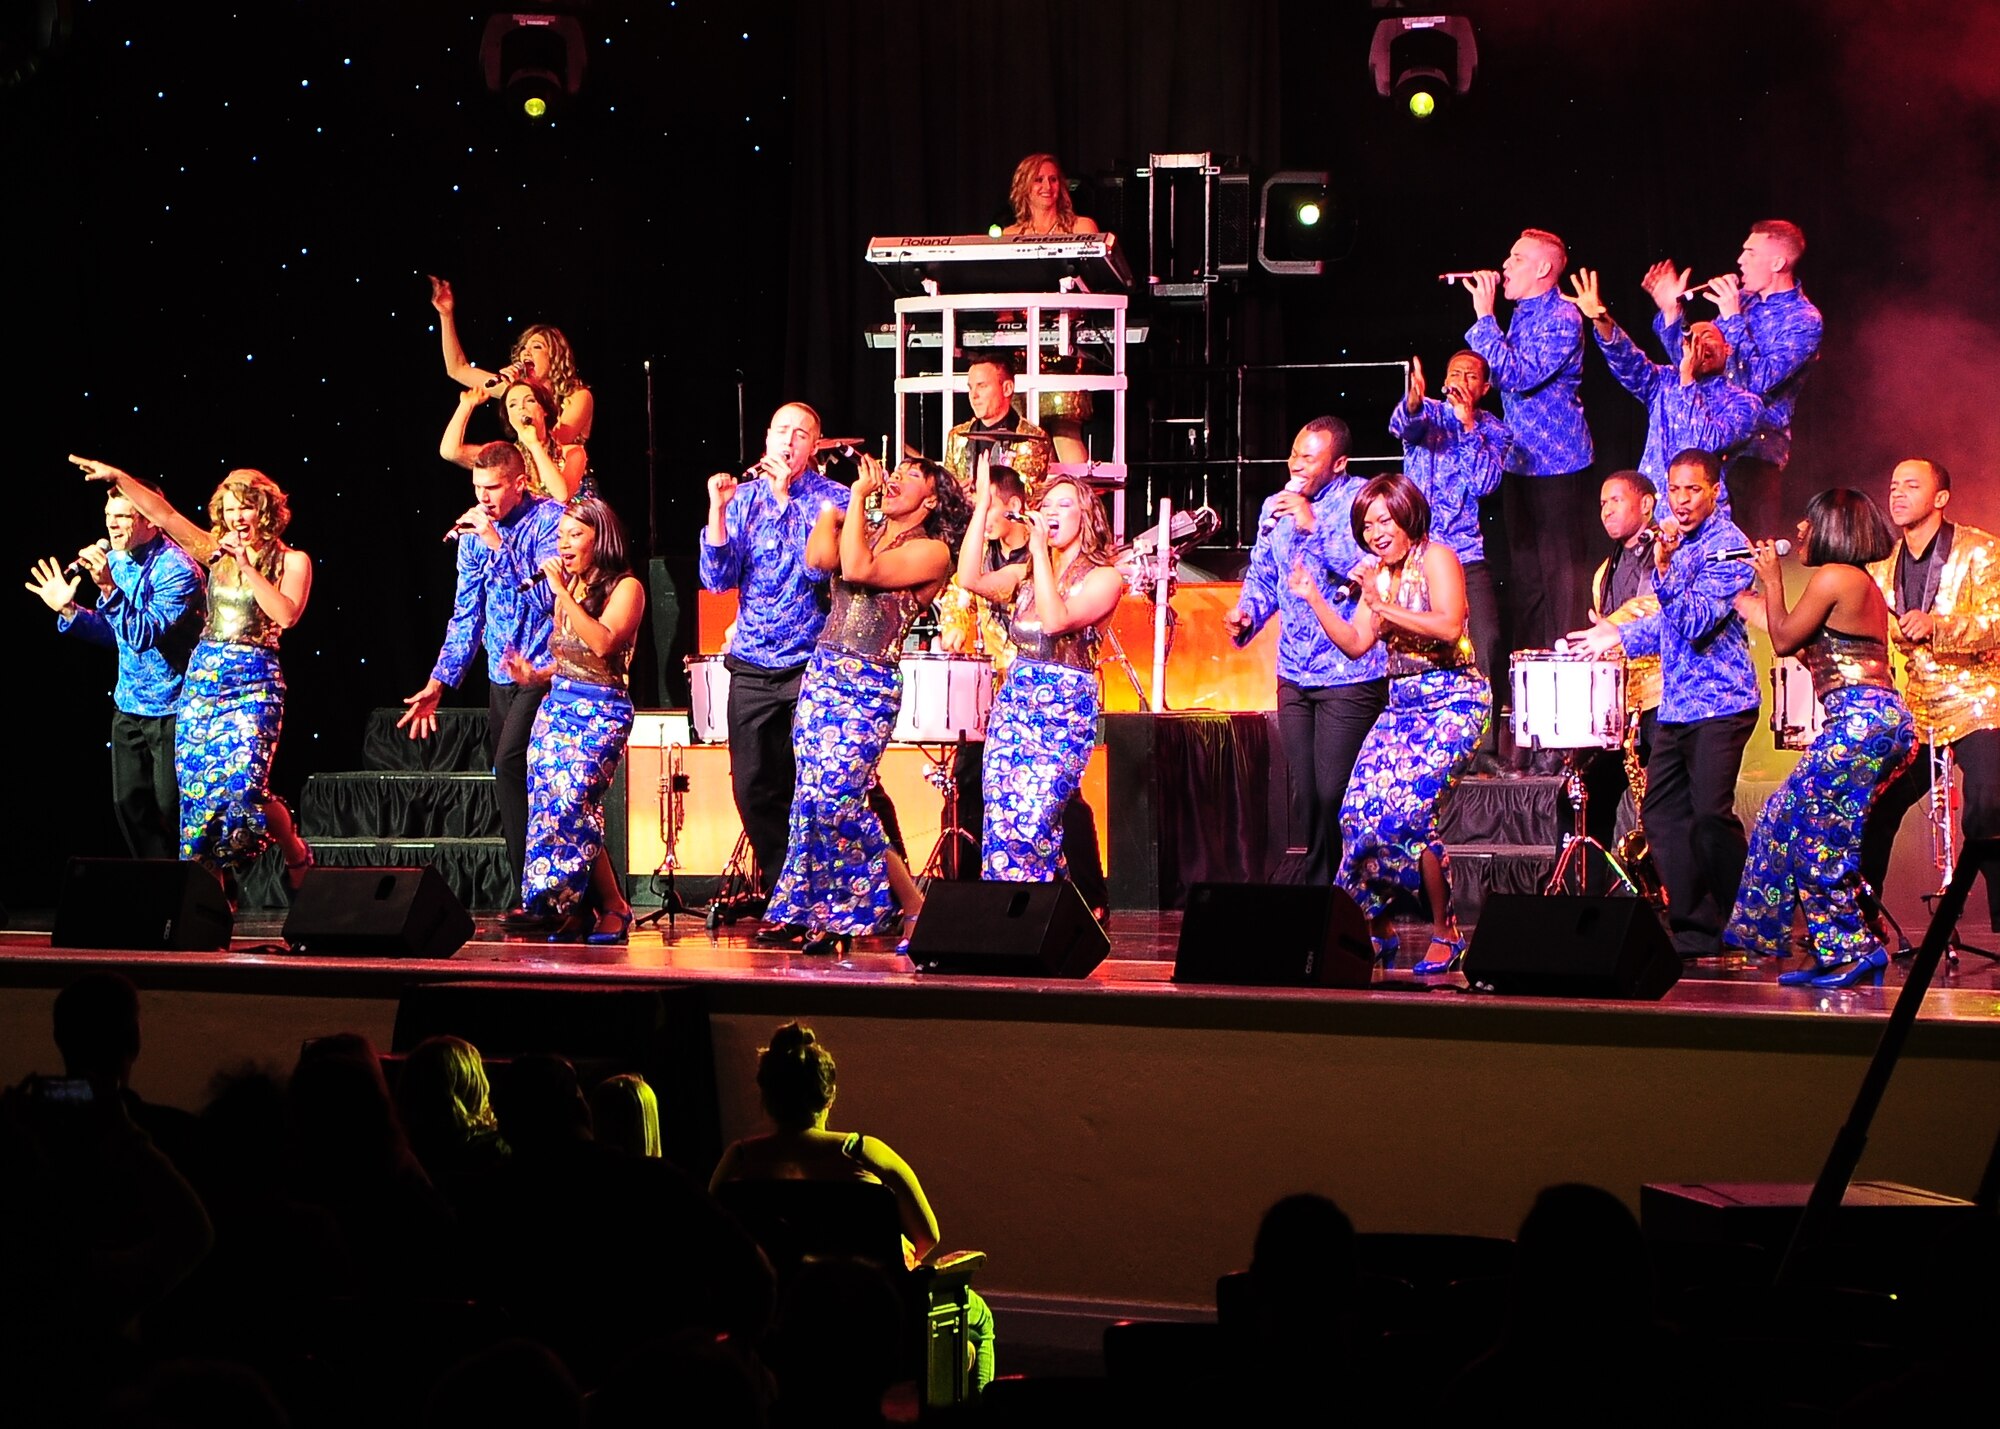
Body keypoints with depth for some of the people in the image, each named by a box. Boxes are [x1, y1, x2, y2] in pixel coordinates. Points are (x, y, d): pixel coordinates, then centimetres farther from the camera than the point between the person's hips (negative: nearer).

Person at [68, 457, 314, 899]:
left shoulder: (292, 561, -1)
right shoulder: (217, 552, 10)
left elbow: (285, 616, -16)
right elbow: (163, 514, 7)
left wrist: (246, 564, -14)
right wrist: (118, 477, 0)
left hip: (254, 684, -5)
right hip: (203, 679, 5)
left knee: (243, 785, -20)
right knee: (196, 788, -1)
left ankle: (297, 855, 5)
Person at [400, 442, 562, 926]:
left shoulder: (549, 520, -9)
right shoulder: (474, 532, 9)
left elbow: (547, 597, -20)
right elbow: (466, 614, 13)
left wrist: (499, 545, -22)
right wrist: (438, 682, 7)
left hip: (543, 669, -7)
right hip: (501, 674, 7)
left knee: (510, 765, -21)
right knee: (512, 781, 7)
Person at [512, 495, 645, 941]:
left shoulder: (625, 587, -6)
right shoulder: (567, 585, 16)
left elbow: (603, 644, -22)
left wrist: (563, 594, -18)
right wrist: (534, 675, 4)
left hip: (601, 713, -7)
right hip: (556, 706, 7)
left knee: (569, 804, -20)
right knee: (546, 806, -3)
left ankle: (613, 907, -8)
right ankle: (565, 912, 4)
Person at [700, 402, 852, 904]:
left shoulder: (833, 499, -2)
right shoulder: (743, 497, 8)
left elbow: (819, 566, -16)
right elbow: (718, 578, 1)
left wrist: (786, 497, -17)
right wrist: (717, 509, -11)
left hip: (811, 662, -4)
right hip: (752, 666, 4)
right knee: (753, 787, 4)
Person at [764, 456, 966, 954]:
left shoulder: (931, 551, -5)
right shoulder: (864, 531, 16)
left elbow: (858, 569, -18)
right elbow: (821, 558, -4)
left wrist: (860, 495, -12)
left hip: (869, 687, -7)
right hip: (821, 672, 7)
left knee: (837, 798, -15)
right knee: (811, 795, 2)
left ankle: (913, 906, -3)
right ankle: (825, 913, 11)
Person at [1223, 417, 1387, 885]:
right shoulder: (1274, 507, 13)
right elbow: (1262, 577, 21)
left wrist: (1314, 526, -24)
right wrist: (1246, 615, 1)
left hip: (1350, 675, -6)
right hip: (1294, 675, 6)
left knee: (1333, 794, -10)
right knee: (1302, 793, 10)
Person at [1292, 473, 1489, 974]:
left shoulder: (1435, 558, -7)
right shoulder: (1379, 572, 15)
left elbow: (1449, 627, -22)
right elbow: (1355, 644, 11)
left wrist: (1384, 606, -23)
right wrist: (1314, 598, 3)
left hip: (1453, 702, -7)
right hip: (1401, 705, 7)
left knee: (1408, 806, -21)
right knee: (1361, 809, -9)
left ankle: (1445, 933, -10)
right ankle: (1377, 929, 2)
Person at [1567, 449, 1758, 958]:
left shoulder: (1727, 544, -10)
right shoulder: (1680, 541, 17)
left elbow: (1695, 621, -21)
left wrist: (1663, 567, -27)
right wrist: (1620, 636, 24)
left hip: (1719, 703, -9)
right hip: (1676, 704, 9)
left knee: (1711, 816, -11)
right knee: (1662, 814, 8)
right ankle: (1689, 925, 13)